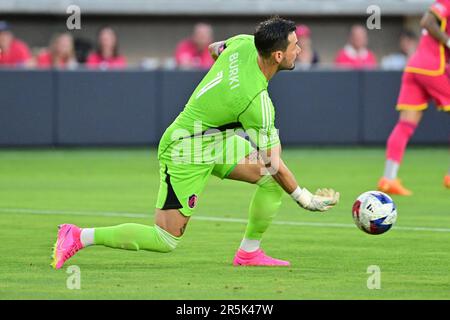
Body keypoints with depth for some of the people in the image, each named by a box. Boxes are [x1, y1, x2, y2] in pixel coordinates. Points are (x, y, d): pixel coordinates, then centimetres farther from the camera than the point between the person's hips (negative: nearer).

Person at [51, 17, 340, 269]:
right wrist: (305, 198, -10)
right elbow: (272, 163, -21)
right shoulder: (256, 100, -31)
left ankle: (249, 253, 13)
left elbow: (215, 48, 15)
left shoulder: (245, 44, -11)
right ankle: (80, 237, 1)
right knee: (166, 241, -6)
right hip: (186, 152, -9)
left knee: (273, 177, 1)